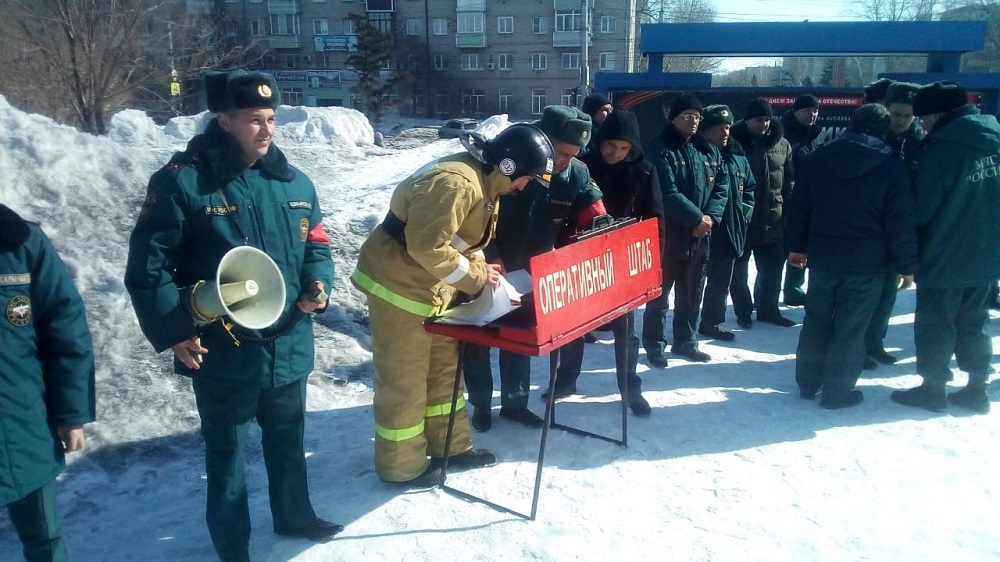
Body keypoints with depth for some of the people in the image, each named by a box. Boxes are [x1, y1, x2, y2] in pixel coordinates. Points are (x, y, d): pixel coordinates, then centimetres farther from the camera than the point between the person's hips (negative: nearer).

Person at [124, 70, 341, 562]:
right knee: (227, 453, 13)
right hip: (221, 353, -5)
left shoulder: (294, 183, 4)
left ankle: (293, 515, 47)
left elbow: (315, 245, 13)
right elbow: (146, 264, -11)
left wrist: (317, 286, -7)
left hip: (288, 346, 5)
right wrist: (173, 329, -17)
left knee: (288, 439, 23)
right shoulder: (182, 181, -13)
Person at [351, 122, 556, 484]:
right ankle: (401, 465, 18)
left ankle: (451, 446, 33)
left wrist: (481, 267, -2)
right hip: (398, 284, -10)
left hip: (429, 285, 10)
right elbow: (427, 246, -30)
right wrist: (475, 276, -20)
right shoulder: (456, 183, -27)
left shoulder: (485, 182, 7)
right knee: (403, 378, 2)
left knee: (443, 367, 18)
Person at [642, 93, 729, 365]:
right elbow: (668, 193, -19)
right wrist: (697, 218, -19)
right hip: (666, 234, -6)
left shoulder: (709, 150, 11)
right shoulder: (659, 150, -10)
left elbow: (722, 186, 6)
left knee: (692, 294, 15)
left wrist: (711, 217, -10)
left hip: (699, 236, 6)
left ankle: (685, 342, 28)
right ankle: (654, 346, 13)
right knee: (659, 294, 3)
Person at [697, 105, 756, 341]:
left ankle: (712, 323, 30)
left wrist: (743, 215, 6)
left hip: (731, 231, 7)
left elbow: (749, 189, 18)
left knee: (721, 281, 17)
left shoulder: (737, 156, 9)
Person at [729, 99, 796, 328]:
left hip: (772, 220, 4)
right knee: (739, 269, 8)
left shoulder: (781, 145, 4)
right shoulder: (734, 143, -8)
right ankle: (743, 311, 23)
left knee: (772, 269, 13)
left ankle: (768, 309, 29)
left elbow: (789, 181, 9)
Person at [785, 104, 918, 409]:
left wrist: (797, 245, 15)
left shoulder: (818, 157, 3)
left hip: (822, 257, 3)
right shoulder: (890, 165, -7)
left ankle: (807, 383, 24)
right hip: (866, 262, -3)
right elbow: (902, 221, -8)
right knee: (850, 328, 5)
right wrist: (907, 265, -1)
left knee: (816, 321, 15)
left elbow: (798, 206, 6)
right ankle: (837, 391, 12)